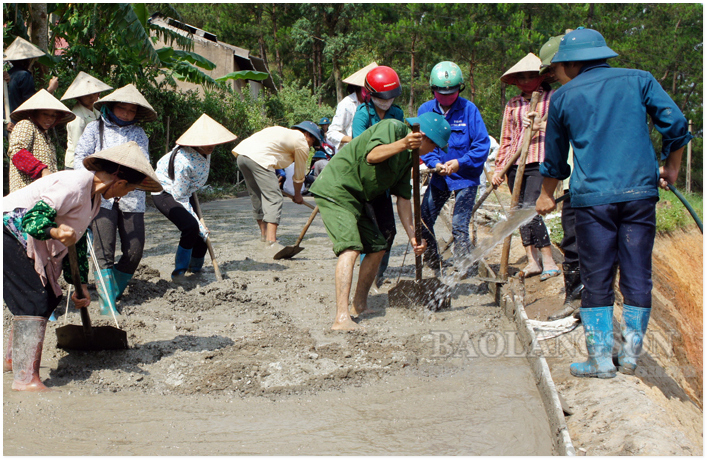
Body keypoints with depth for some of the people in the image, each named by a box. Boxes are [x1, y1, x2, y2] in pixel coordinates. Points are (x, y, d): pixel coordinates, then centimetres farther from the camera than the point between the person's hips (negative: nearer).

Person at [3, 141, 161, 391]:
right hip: (9, 232, -10)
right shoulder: (73, 185, -24)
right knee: (34, 301, -16)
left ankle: (12, 359, 29)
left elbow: (77, 239, 16)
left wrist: (81, 284, 14)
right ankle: (26, 378, -18)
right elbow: (33, 217, -28)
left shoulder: (94, 196, 8)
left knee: (47, 300, 13)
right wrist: (55, 231, -47)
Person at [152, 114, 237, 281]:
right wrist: (200, 227, -24)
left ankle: (195, 268, 26)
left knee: (203, 233, 1)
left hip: (185, 192, 8)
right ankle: (179, 272, -14)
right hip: (165, 194, -8)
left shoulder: (204, 152, -11)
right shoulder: (183, 161, -35)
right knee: (191, 226, -28)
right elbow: (180, 199, -27)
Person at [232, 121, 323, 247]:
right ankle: (271, 240, -19)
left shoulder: (283, 132, 33)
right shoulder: (302, 142, 10)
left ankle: (264, 235, 29)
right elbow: (299, 175, 17)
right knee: (274, 198, -8)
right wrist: (297, 195, 32)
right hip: (258, 157, -9)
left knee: (257, 197, 20)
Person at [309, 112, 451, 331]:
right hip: (335, 189, -10)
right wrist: (402, 144, -44)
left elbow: (403, 197, 14)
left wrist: (412, 235, 5)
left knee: (377, 248, 14)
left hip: (355, 198, 10)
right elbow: (372, 155, -28)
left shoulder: (408, 156, 17)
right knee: (350, 248, -23)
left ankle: (359, 306, 26)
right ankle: (341, 318, -30)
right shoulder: (393, 127, -10)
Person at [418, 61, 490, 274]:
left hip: (465, 176, -4)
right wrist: (435, 163, -19)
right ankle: (433, 264, 25)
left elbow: (482, 144, -12)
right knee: (423, 222, 4)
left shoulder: (469, 109, -11)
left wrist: (460, 163, -22)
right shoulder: (425, 110, -2)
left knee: (459, 226, -9)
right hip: (439, 176, 4)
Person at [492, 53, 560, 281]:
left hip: (540, 161, -5)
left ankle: (549, 262, -10)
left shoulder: (552, 99, 6)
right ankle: (532, 261, 11)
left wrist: (541, 125, -15)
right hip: (515, 164, 5)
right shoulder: (512, 105, 17)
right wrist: (499, 167, 14)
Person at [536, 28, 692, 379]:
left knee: (596, 280, 6)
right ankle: (630, 355, 9)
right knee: (637, 276, 8)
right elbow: (675, 123, 1)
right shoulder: (639, 80, 10)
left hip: (592, 197, -1)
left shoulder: (563, 97, 10)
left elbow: (554, 158, 20)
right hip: (639, 192, 1)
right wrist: (671, 168, 17)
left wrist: (547, 195, 37)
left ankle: (600, 358, 5)